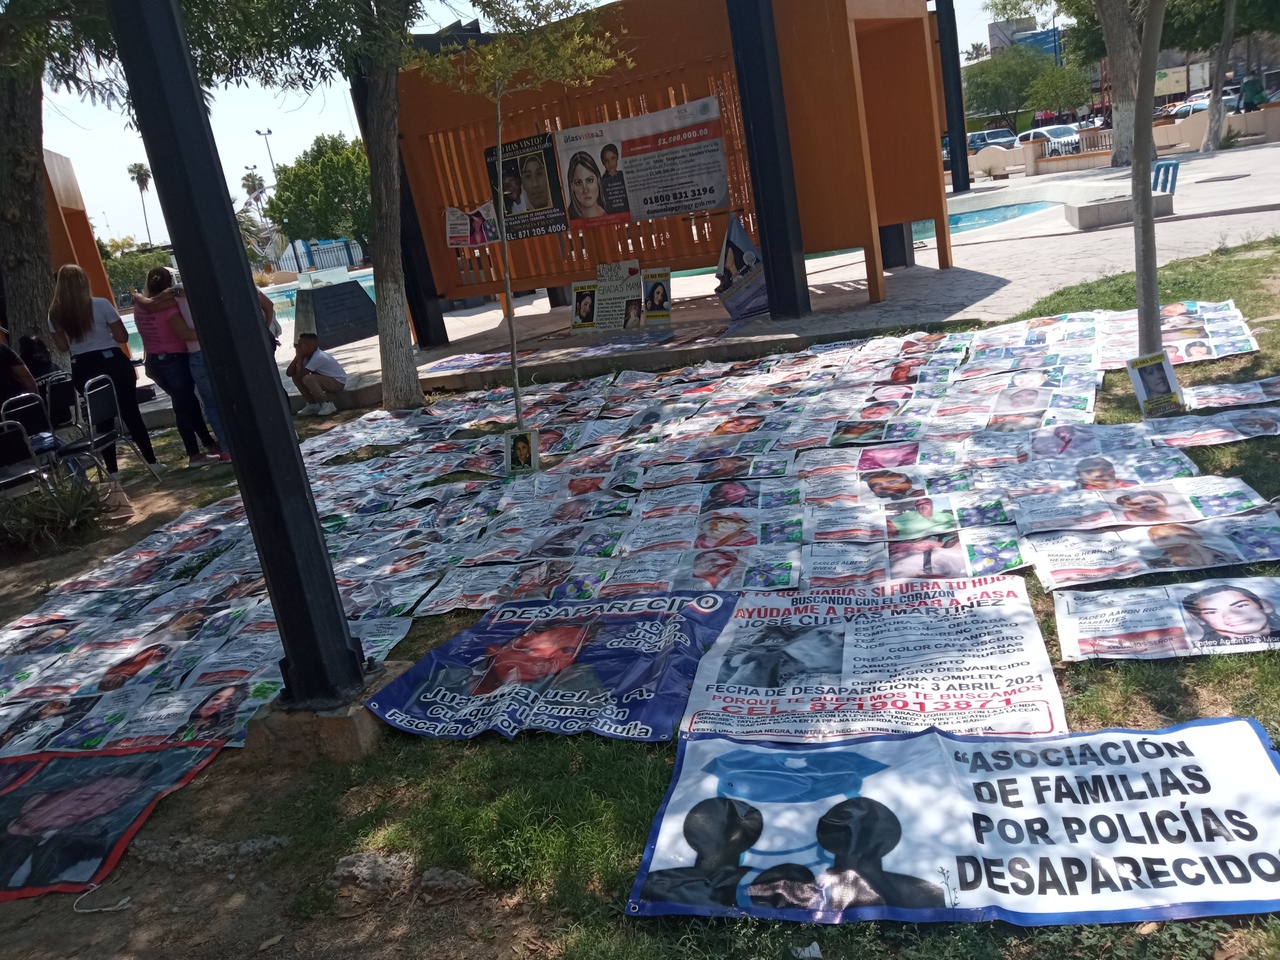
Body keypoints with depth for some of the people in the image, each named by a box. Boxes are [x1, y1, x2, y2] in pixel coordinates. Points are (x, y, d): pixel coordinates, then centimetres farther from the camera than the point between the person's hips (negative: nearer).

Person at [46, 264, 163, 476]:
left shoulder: (55, 313, 1)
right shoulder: (101, 305, -11)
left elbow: (63, 346, 7)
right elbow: (122, 337, -7)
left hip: (83, 369, 3)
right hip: (112, 362, -3)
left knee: (101, 418, 12)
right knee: (131, 413, 6)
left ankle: (112, 470, 15)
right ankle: (152, 462, 8)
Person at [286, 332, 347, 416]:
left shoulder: (318, 357, -28)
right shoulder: (307, 356, -1)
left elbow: (299, 374, -30)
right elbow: (289, 373, -7)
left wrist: (300, 357, -19)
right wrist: (298, 356, -13)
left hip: (338, 381, -9)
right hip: (325, 380, 9)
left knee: (307, 378, -29)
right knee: (296, 377, -2)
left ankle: (327, 404, -16)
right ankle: (313, 404, 6)